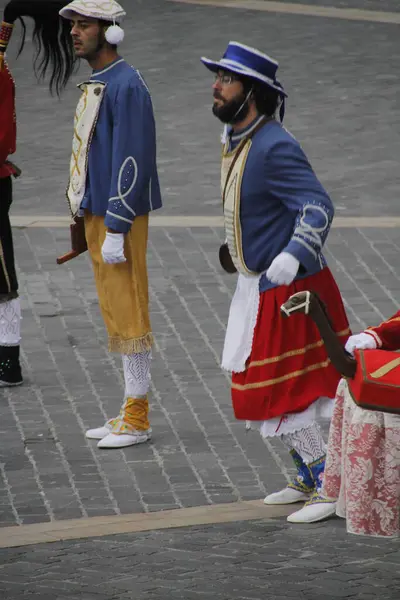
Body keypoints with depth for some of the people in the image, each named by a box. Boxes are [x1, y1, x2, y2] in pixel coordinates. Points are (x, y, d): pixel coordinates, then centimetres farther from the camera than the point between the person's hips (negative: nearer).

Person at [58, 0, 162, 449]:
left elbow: (131, 160, -21)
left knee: (128, 313, -5)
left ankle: (137, 420, 0)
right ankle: (131, 412, 18)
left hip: (121, 220, -10)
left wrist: (116, 232, -23)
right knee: (115, 313, 12)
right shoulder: (95, 86, 14)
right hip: (97, 216, 10)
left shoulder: (127, 86, -16)